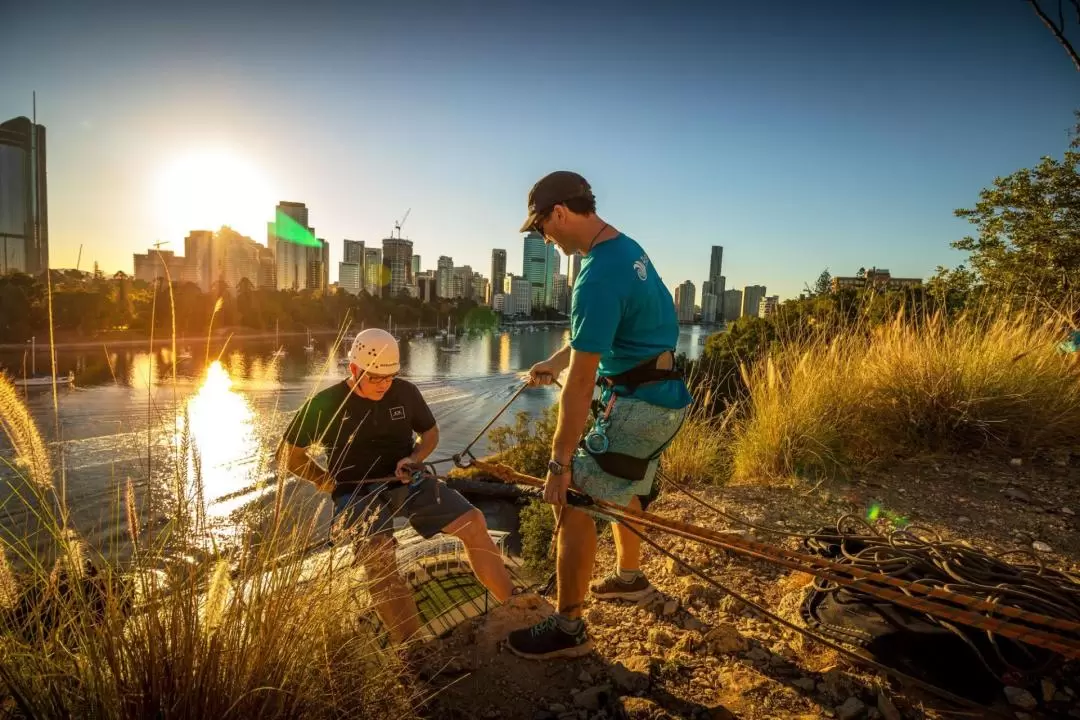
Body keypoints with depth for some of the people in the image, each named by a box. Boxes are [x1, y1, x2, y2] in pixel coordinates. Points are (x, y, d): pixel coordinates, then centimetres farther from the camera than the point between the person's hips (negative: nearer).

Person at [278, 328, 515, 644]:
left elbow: (430, 431, 16)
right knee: (378, 556, -35)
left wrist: (414, 459, -4)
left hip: (407, 484, 3)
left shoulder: (405, 392, 1)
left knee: (472, 521, -17)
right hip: (358, 494, -3)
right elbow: (290, 453, 5)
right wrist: (328, 481, -4)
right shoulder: (326, 404, -6)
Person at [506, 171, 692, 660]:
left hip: (638, 405, -10)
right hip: (664, 397, 10)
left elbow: (580, 383, -24)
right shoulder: (626, 247, 7)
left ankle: (568, 629, 9)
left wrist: (560, 462, -19)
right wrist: (556, 360, 23)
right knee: (623, 487, 27)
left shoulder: (598, 274, -25)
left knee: (573, 501, -3)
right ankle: (629, 577, 46)